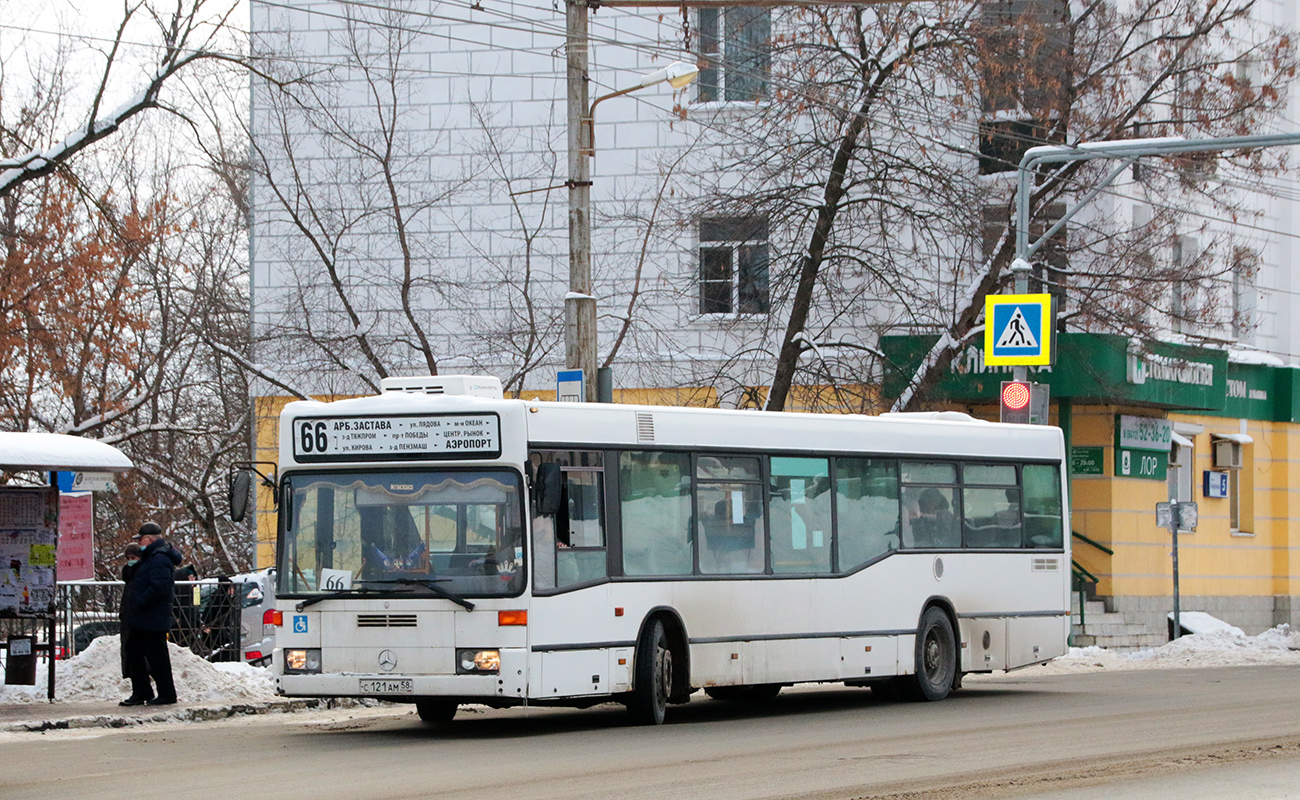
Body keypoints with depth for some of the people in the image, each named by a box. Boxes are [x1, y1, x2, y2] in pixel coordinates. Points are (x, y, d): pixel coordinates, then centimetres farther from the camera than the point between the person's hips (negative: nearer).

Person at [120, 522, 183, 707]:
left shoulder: (159, 559, -17)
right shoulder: (151, 557, 18)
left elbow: (159, 588, -28)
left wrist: (139, 604, -20)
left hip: (153, 621, -11)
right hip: (142, 620, 11)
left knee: (157, 657, -4)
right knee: (135, 656, 13)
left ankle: (166, 694, 3)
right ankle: (141, 693, 19)